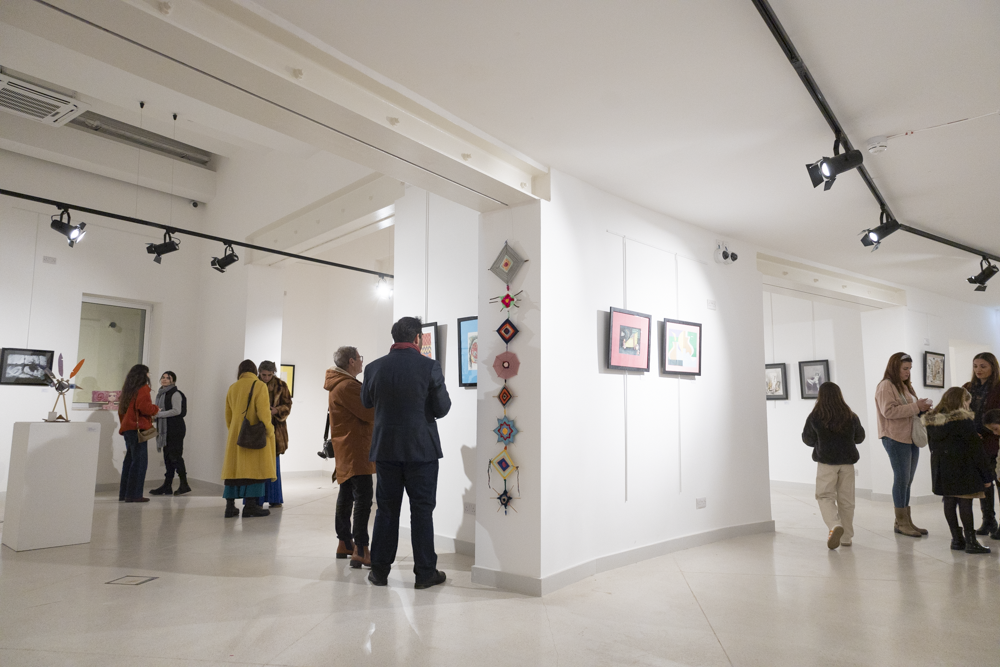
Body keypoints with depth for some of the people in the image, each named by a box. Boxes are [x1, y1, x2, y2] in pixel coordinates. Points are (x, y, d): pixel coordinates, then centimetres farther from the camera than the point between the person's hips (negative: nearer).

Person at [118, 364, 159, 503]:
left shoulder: (128, 389, 17)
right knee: (140, 460, -6)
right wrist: (155, 409, -3)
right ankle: (133, 494, -8)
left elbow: (121, 410, 21)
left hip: (127, 428, 9)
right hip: (137, 428, -9)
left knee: (130, 459, 15)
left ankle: (124, 493, 19)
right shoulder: (143, 389, -8)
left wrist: (124, 423, 23)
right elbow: (144, 407, -21)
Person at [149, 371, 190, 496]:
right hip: (165, 430, 8)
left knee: (175, 456, -10)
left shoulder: (175, 394, -7)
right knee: (168, 458, 7)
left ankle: (184, 484, -5)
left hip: (175, 429, -8)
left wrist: (159, 414, -17)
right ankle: (167, 486, 8)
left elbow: (177, 411, -17)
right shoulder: (160, 394, 19)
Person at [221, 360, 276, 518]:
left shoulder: (232, 388, 11)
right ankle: (250, 505, -4)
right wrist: (269, 430, -5)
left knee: (234, 467, 9)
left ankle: (230, 506, 9)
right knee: (255, 468, -1)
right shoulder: (260, 386, -6)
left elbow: (228, 414, 16)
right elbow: (263, 412, -15)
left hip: (236, 435, 5)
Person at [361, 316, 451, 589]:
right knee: (422, 510, 6)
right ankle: (425, 573, 12)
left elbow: (366, 402, 13)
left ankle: (380, 570, 20)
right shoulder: (430, 366, -12)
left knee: (386, 509, 13)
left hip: (385, 448, 3)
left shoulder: (374, 367, -2)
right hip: (422, 449, -3)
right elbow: (442, 409, -8)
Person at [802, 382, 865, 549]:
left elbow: (808, 440, 2)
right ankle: (846, 537, 17)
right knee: (846, 499, 11)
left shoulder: (815, 417, -9)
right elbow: (860, 437, 13)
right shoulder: (851, 416, -2)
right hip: (847, 461, 3)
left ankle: (835, 525, -19)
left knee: (825, 496, 6)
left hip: (826, 461, -3)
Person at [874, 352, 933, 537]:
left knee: (907, 480, 10)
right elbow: (889, 411, -20)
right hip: (895, 438, -8)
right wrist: (915, 407, -20)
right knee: (902, 479, -5)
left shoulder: (906, 386, 19)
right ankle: (901, 522, 3)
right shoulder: (885, 386, -9)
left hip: (911, 437, 8)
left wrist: (922, 407, 5)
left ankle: (906, 521, 17)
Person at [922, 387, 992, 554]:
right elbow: (976, 448, -10)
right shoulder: (963, 420, -11)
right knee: (965, 503, -1)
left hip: (941, 468, 6)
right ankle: (971, 542, 3)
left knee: (949, 502, 10)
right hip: (961, 468, -6)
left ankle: (956, 538, 17)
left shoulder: (931, 422, 8)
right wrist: (987, 475, -5)